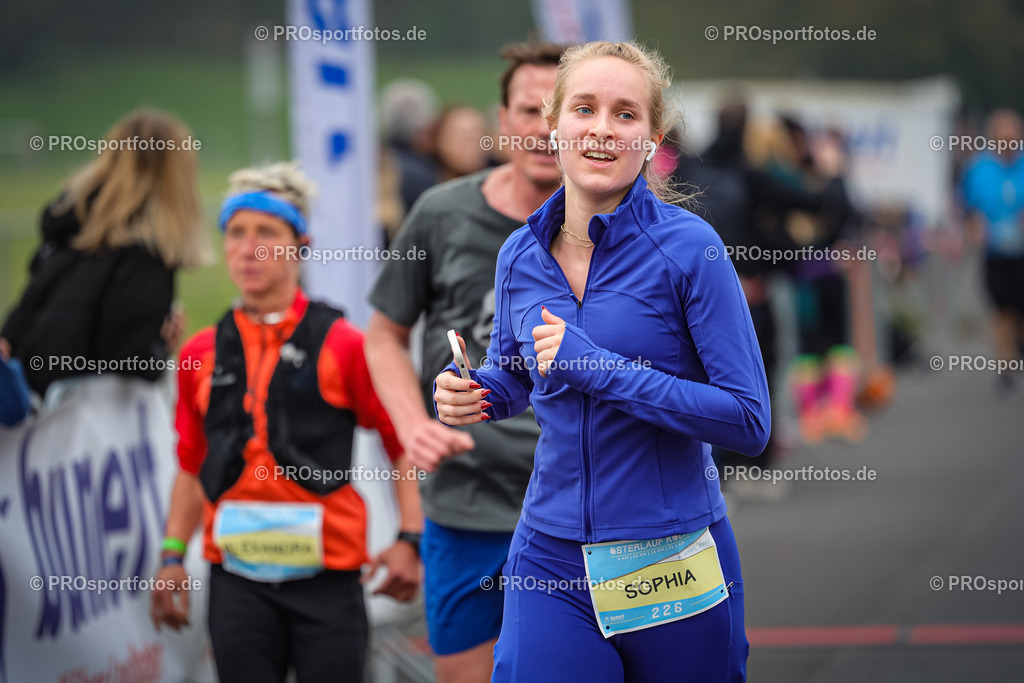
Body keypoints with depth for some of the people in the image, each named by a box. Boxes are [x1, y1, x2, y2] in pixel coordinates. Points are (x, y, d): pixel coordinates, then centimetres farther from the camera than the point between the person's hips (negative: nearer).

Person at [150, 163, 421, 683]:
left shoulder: (341, 344, -2)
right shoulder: (202, 354, 10)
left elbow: (402, 445, 0)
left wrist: (409, 540, -8)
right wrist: (172, 557, 12)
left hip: (326, 575, -3)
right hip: (236, 577, 3)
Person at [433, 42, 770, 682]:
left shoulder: (689, 246, -11)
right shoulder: (520, 256, 3)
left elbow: (749, 420, -15)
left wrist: (601, 368, -21)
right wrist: (466, 394, -2)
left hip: (674, 557, -3)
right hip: (551, 555, 3)